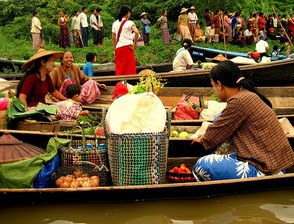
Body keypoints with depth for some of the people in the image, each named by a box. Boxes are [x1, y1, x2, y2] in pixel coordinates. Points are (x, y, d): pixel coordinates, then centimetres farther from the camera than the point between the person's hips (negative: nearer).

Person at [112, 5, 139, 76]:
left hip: (118, 48, 5)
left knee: (119, 69, 10)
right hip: (127, 47, -5)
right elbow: (136, 32, -22)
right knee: (129, 69, 0)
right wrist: (134, 45, -13)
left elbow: (113, 38, 14)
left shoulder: (115, 23, 11)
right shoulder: (129, 23, -5)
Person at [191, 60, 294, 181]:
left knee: (203, 165, -16)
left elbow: (212, 139, -8)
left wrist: (203, 139, 13)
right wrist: (205, 137, 28)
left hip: (266, 171, -10)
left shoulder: (239, 102, -20)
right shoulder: (248, 95, 8)